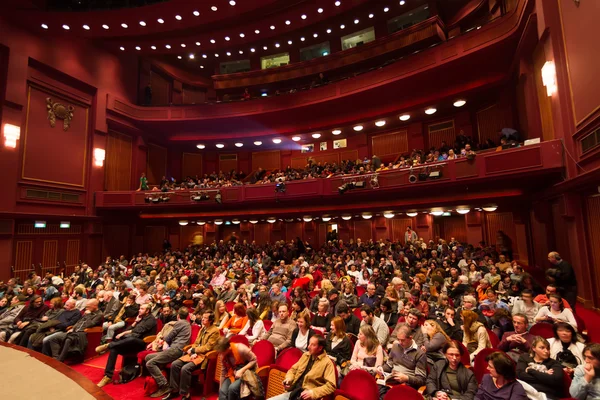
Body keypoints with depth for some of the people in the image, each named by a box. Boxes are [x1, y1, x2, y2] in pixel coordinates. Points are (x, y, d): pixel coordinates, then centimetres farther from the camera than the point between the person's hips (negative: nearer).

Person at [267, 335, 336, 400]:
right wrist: (288, 378, 3)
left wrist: (312, 392, -20)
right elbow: (293, 369, 23)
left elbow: (331, 386, -15)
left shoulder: (327, 363, -8)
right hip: (292, 393, 6)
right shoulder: (306, 355, 11)